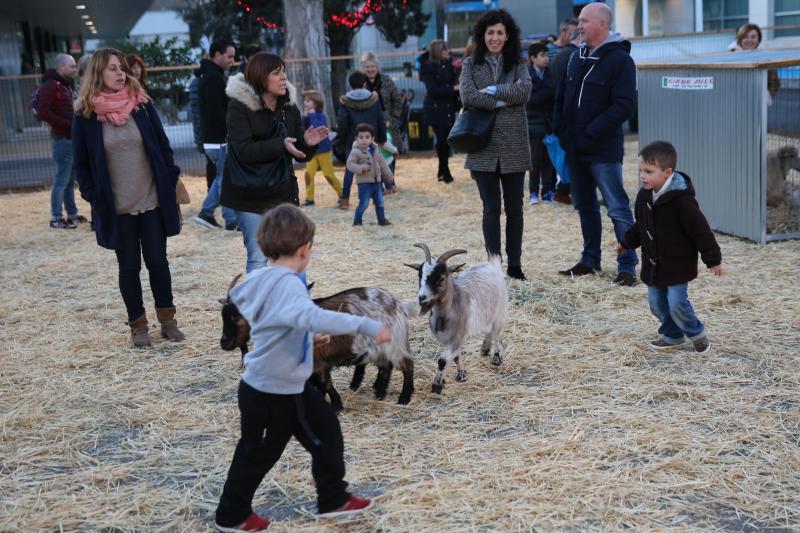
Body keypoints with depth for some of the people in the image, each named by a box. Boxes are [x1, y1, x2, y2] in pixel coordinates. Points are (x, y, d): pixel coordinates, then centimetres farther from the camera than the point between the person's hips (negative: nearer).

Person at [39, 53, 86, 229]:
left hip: (72, 138, 9)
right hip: (63, 139, -9)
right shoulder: (50, 85, -9)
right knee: (62, 180, -7)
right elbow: (44, 113, -17)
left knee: (70, 180, 13)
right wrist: (69, 125, -18)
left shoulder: (67, 85, 19)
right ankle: (56, 218, -2)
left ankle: (72, 214, 20)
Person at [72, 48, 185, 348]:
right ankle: (138, 325, 20)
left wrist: (169, 184, 0)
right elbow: (82, 163, 1)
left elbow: (163, 146, 5)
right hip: (116, 208, -1)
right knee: (129, 266, 8)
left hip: (152, 201, 1)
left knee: (157, 261, 8)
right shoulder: (85, 115, -5)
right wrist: (93, 197, -6)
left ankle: (167, 319, 22)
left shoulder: (142, 105, 0)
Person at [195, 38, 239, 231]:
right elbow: (215, 112, -23)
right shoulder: (214, 78, -17)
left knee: (223, 176, 19)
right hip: (219, 139, -10)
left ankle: (206, 212, 20)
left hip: (212, 138, 10)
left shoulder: (209, 76, 16)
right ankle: (232, 221, 4)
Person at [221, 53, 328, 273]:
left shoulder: (289, 106, 5)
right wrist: (281, 145, -35)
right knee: (258, 259, -4)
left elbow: (299, 154, 9)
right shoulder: (239, 106, -11)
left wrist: (307, 143, -14)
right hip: (250, 195, -5)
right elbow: (244, 151, -24)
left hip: (283, 191, 5)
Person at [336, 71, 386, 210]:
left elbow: (343, 124, -8)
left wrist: (341, 138, 4)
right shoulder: (374, 98, 0)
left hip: (352, 140, -1)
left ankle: (345, 199, 4)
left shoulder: (345, 101, -6)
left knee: (349, 169, 5)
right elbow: (381, 120, 2)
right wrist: (382, 138, 11)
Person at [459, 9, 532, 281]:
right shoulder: (471, 64, 6)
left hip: (514, 146, 1)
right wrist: (504, 99, -11)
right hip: (483, 145, -1)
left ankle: (514, 264, 15)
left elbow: (524, 91, -9)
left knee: (514, 208, 6)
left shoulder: (518, 63, 8)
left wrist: (491, 90, -13)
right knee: (491, 208, 2)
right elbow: (468, 96, -10)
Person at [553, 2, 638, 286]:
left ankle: (627, 266, 1)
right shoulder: (577, 57, 12)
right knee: (584, 206, 15)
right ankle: (590, 260, 27)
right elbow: (562, 96, 19)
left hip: (603, 150, -7)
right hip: (575, 148, 7)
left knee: (617, 208, -4)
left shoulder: (620, 60, -10)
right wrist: (560, 129, 5)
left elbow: (625, 105, -17)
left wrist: (591, 132, -19)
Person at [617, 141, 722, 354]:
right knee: (656, 302, 11)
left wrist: (713, 259, -16)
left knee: (677, 302, -9)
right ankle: (672, 335, 31)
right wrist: (627, 242, 27)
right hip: (653, 262, 7)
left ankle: (697, 334, 15)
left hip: (678, 263, -7)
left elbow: (699, 229, -19)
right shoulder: (644, 195, 1)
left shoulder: (681, 199, -23)